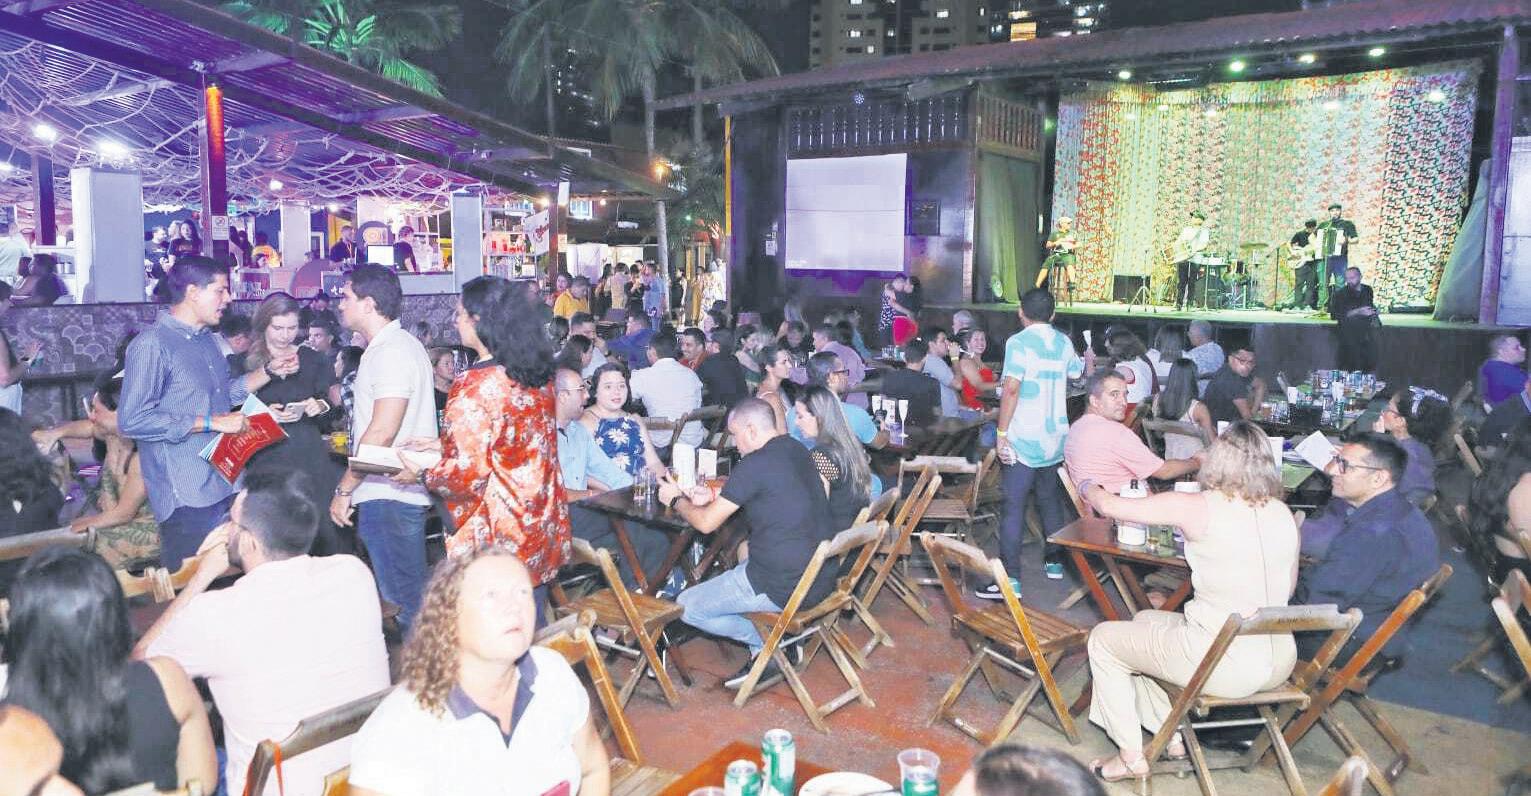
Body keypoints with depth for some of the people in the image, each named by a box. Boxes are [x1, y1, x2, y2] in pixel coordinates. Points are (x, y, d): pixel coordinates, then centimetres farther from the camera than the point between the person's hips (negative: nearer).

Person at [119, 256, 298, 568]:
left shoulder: (205, 338, 14)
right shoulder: (152, 345, -15)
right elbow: (133, 420, -21)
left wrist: (270, 371, 14)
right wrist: (212, 422, -20)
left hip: (226, 487, 9)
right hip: (186, 498, -9)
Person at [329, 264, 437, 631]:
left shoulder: (392, 351, -15)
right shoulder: (387, 346, 17)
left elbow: (382, 432, -22)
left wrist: (344, 488, -16)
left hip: (389, 495, -10)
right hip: (389, 493, 10)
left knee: (401, 595, -3)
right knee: (407, 593, 16)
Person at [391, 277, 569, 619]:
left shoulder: (475, 388, -19)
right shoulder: (539, 376, 3)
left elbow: (467, 474, -19)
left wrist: (421, 474, -2)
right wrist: (447, 444, 17)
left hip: (499, 539, -7)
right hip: (543, 534, 7)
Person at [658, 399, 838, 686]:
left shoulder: (755, 465, -17)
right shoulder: (798, 451, 8)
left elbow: (706, 523, -10)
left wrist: (676, 500, 10)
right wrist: (714, 497, 19)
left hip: (783, 587, -8)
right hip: (822, 577, 8)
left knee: (685, 607, 5)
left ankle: (767, 643, 6)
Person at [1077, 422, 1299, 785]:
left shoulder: (1198, 507, -14)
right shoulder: (1282, 513, 2)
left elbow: (1110, 505, -5)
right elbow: (1289, 587, 15)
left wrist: (1089, 487, 17)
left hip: (1224, 663, -7)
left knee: (1104, 638, 15)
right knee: (1144, 621, 28)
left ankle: (1131, 757, 19)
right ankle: (1172, 733, 31)